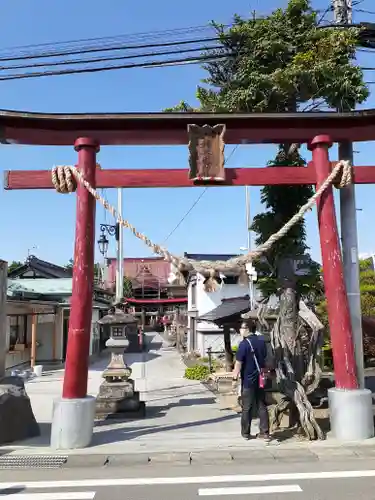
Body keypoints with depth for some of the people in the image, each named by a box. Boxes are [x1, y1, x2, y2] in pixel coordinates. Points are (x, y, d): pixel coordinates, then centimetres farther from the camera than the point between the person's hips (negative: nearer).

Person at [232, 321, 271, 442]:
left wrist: (235, 375, -3)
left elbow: (239, 363, -16)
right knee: (262, 406, 11)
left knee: (247, 408, 6)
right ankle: (265, 433, 12)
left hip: (248, 380, -6)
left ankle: (245, 433, 16)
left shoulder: (244, 343, -16)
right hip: (260, 379, 6)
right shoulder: (262, 341, 5)